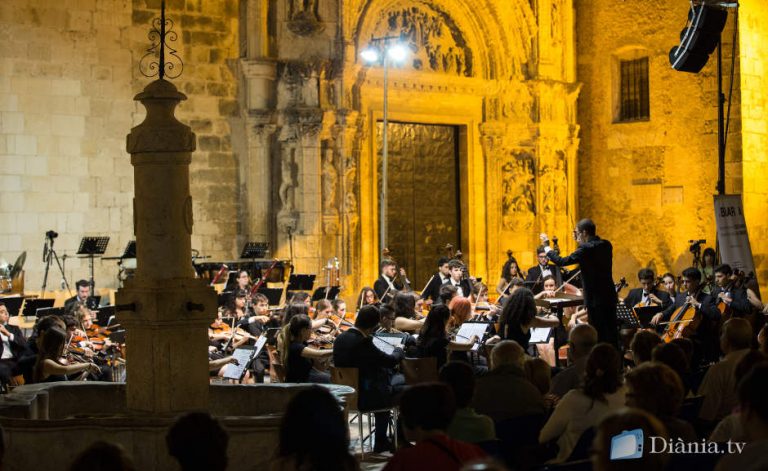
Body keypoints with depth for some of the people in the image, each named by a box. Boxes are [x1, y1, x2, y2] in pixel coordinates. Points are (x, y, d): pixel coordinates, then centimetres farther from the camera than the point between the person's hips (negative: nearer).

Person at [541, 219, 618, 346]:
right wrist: (580, 241, 16)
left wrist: (547, 246, -1)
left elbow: (561, 261, -13)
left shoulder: (586, 249, -18)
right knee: (611, 332, 13)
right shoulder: (606, 245, 4)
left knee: (599, 335, 0)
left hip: (595, 298, -7)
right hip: (610, 296, 7)